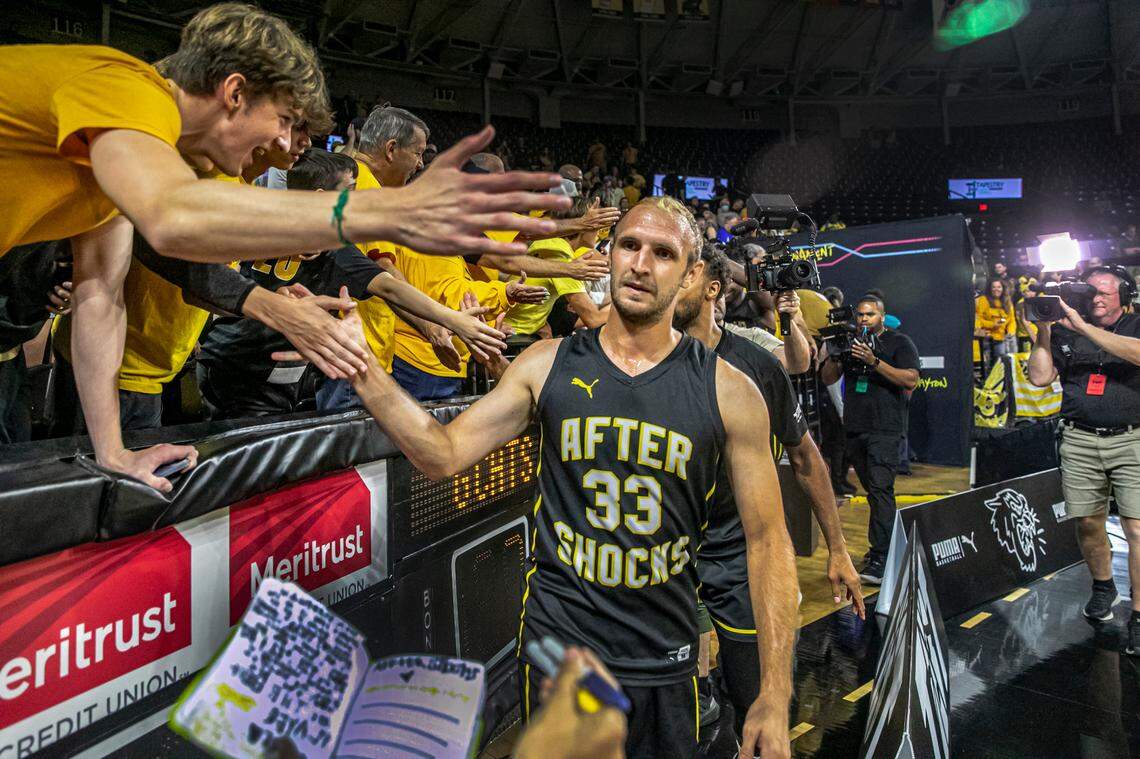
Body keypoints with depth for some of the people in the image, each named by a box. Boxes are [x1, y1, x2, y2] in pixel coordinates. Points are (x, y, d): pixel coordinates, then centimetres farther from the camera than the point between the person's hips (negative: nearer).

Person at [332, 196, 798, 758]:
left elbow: (767, 538, -4)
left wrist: (775, 697, -6)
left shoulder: (728, 392, -7)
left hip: (664, 662, 0)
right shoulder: (547, 364, -4)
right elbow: (444, 454, -6)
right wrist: (360, 368, -18)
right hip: (557, 642, 1)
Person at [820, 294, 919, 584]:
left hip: (885, 429, -5)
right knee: (873, 489, 12)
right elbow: (827, 379, 11)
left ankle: (880, 557, -13)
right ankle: (885, 542, 24)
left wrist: (874, 361, -20)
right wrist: (835, 355, -9)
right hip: (854, 428, 5)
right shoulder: (850, 342, 15)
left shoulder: (899, 342, 1)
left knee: (881, 489, -13)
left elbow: (911, 380, -11)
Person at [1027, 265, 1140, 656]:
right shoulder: (1065, 333, 10)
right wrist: (1043, 330, -3)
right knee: (1088, 523, 8)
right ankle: (1103, 587, 31)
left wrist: (1083, 327, -20)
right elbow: (1040, 377, 2)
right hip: (1080, 441, 2)